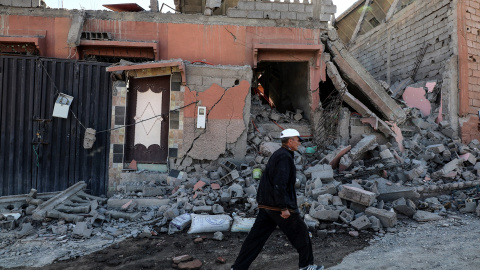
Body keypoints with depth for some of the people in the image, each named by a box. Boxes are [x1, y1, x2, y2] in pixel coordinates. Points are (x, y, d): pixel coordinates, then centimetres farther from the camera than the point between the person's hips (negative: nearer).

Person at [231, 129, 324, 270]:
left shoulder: (277, 154, 16)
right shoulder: (284, 156, -15)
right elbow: (279, 183, -24)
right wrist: (284, 208, -22)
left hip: (266, 204, 9)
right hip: (278, 205, -9)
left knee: (256, 236, 8)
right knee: (300, 232, 9)